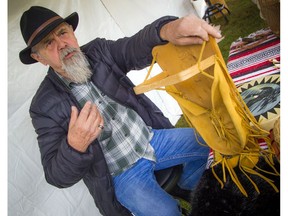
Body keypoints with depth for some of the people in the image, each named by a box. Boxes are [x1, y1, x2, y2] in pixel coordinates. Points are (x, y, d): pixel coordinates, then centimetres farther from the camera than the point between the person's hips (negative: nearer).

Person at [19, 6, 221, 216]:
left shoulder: (99, 51, -5)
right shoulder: (45, 106, -14)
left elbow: (138, 47, -25)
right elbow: (57, 176, -16)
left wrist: (167, 29, -49)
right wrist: (75, 147, -39)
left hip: (151, 138, 4)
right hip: (122, 174, -4)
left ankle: (188, 187, 30)